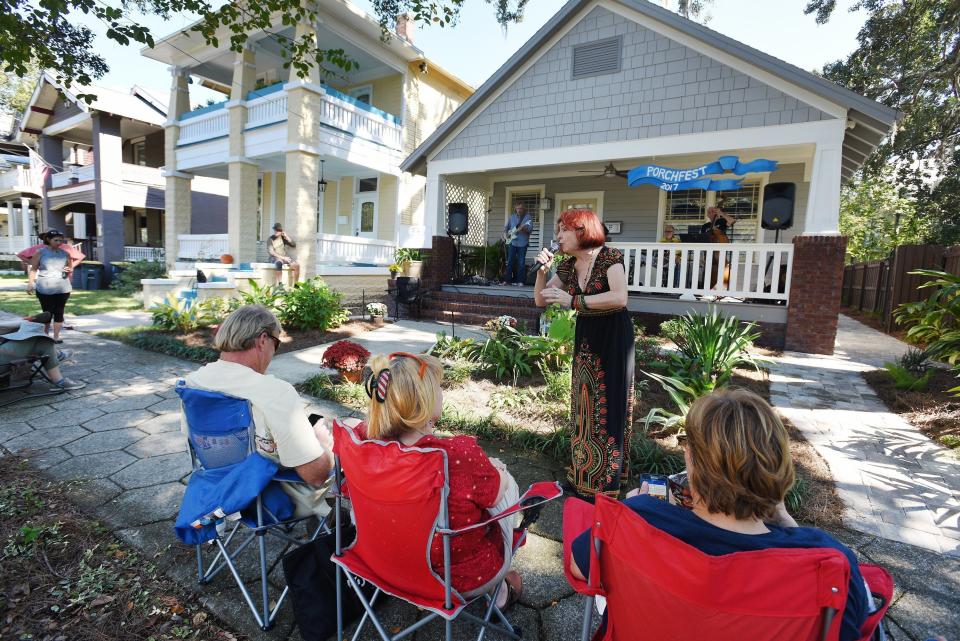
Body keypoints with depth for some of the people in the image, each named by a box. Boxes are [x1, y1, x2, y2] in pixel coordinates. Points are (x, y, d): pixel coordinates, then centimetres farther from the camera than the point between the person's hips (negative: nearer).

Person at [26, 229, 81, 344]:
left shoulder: (65, 253, 7)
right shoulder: (40, 252, 1)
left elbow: (71, 268, 17)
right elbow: (33, 269, 3)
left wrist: (69, 270, -7)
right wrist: (30, 283, -3)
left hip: (62, 289, 2)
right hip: (44, 289, -2)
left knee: (59, 312, 3)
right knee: (47, 313, 4)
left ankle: (56, 336, 9)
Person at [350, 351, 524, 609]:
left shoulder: (364, 439, -23)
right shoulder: (462, 455, -37)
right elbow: (497, 494, -16)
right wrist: (492, 468, 5)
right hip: (467, 581, -4)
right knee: (508, 483, 19)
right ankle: (499, 588, 37)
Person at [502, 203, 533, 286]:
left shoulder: (528, 217, 1)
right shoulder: (511, 217, 12)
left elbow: (530, 228, -8)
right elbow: (506, 226, 20)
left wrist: (524, 228, -27)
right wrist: (505, 233, 2)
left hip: (522, 243, -3)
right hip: (511, 241, 3)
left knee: (521, 263, -1)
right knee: (510, 261, 4)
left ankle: (520, 281, 4)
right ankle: (508, 280, 11)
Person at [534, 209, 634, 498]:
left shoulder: (609, 257, -13)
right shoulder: (568, 266, 6)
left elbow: (620, 298, -28)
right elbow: (540, 299, 9)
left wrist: (573, 300, -28)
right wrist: (542, 270, -6)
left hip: (613, 336, -6)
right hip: (585, 336, 6)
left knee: (607, 406, -2)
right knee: (584, 404, 11)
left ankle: (605, 481, 12)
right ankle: (583, 471, 25)